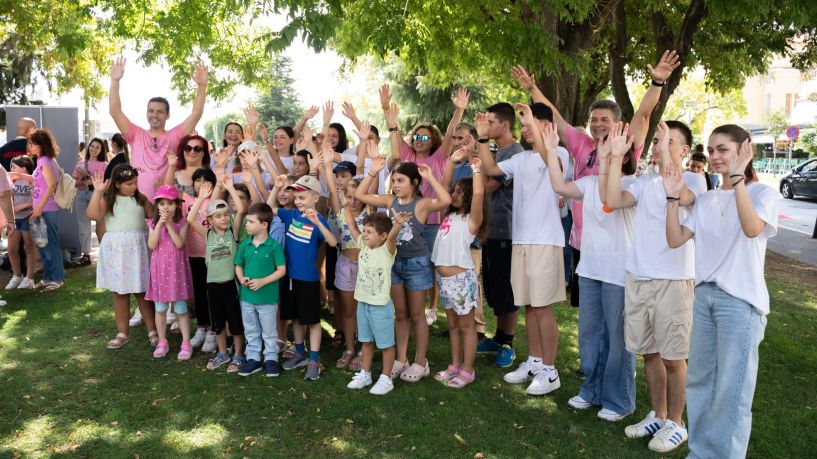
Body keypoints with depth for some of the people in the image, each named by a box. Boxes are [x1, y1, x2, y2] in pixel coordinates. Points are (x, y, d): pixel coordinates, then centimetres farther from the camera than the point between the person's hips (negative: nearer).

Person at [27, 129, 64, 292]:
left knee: (50, 244, -2)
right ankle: (48, 277, 22)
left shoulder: (44, 161, -14)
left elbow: (52, 185, -22)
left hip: (47, 210, -9)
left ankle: (57, 278, 7)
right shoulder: (44, 160, 13)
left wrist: (39, 208, -21)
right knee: (43, 245, 14)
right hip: (42, 209, 9)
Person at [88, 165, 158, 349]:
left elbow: (154, 216, 9)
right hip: (115, 249, 0)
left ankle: (152, 331, 15)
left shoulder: (140, 198, 6)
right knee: (119, 292, 10)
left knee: (142, 291, 4)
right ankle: (122, 333, 22)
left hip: (137, 248, 0)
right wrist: (97, 192, -17)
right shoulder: (108, 199, 0)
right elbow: (93, 215, -14)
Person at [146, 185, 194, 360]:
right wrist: (159, 224, -16)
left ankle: (186, 344, 11)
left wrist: (169, 224, -18)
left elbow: (179, 243, -17)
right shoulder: (153, 223, 2)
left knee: (180, 309, 3)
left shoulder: (181, 223, -4)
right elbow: (152, 245, -11)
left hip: (176, 269, -2)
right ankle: (162, 342, 24)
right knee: (160, 309, 11)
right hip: (159, 269, 3)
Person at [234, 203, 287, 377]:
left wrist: (262, 282, -20)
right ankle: (253, 359, 30)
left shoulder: (274, 245, -13)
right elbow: (238, 266, 10)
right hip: (247, 296, 5)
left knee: (269, 332, 10)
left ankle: (271, 359, 24)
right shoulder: (245, 245, 1)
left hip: (267, 297, -4)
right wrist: (242, 279, -10)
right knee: (251, 332, 17)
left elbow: (282, 270, -12)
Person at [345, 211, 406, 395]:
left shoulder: (387, 251, -15)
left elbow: (392, 237, -34)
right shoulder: (364, 247, 3)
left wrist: (398, 223, -54)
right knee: (366, 341, 21)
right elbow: (352, 227, 7)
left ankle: (386, 379, 19)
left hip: (381, 306, -7)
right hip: (363, 303, 7)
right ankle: (365, 374, 35)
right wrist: (347, 207, 2)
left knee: (385, 344, 7)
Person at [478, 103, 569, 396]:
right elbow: (491, 169, 13)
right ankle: (534, 362, 25)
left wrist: (532, 122, -30)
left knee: (542, 306, -4)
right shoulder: (520, 159, 15)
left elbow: (550, 160, -29)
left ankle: (549, 370, 7)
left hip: (545, 241, -7)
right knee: (528, 304, 13)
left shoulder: (558, 153, -6)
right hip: (520, 239, 7)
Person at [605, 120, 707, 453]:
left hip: (673, 279, -5)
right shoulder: (645, 182, 11)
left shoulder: (694, 180, -3)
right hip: (638, 277, 6)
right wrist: (616, 158, -8)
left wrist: (666, 152, -23)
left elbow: (676, 197, -26)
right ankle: (657, 416, 31)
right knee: (649, 353, 15)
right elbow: (613, 201, -5)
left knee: (672, 357, 3)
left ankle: (676, 424, 20)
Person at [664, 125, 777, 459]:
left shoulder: (762, 193, -5)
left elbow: (752, 229, -27)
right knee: (699, 381, 14)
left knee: (731, 390, -1)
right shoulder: (705, 200, 10)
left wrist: (738, 178, -30)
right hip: (704, 295, 6)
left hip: (741, 301, -6)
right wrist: (673, 197, -6)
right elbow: (675, 240, 2)